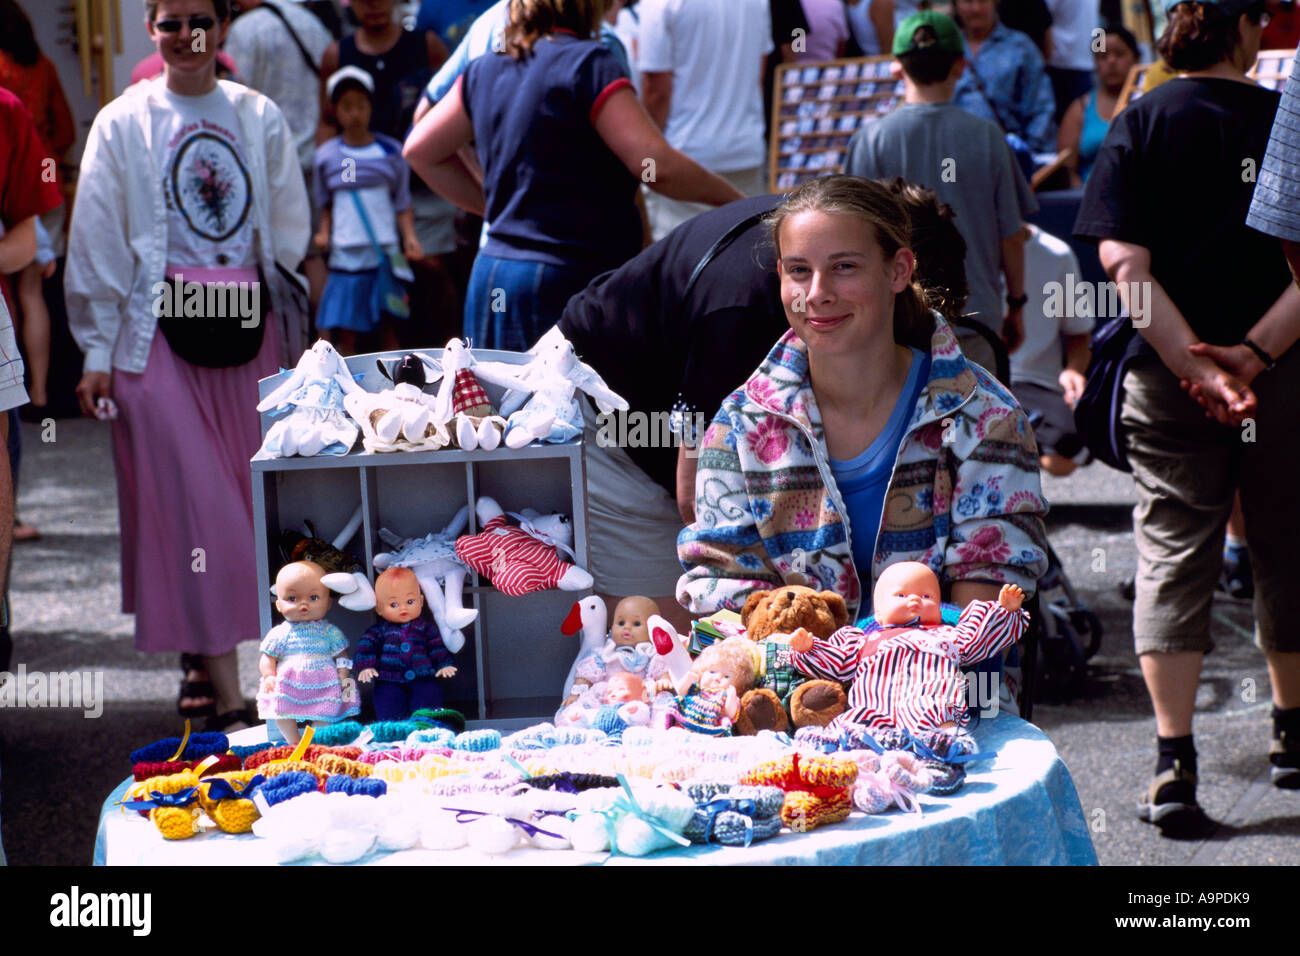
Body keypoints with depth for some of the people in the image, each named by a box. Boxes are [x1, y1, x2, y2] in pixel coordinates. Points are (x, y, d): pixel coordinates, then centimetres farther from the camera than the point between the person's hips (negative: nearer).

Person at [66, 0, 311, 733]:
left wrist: (295, 339, 9)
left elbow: (290, 230, 13)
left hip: (247, 329, 3)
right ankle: (226, 695, -8)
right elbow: (96, 247, 3)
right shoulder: (123, 125, 2)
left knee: (242, 496, 5)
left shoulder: (261, 119, 9)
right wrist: (99, 353, -1)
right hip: (158, 335, -3)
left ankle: (205, 664, 21)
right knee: (188, 501, -7)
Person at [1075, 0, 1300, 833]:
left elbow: (1123, 262, -12)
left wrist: (1191, 361, -15)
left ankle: (1174, 764, -7)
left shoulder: (1140, 125, -1)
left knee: (1172, 554, 2)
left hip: (1169, 380, 0)